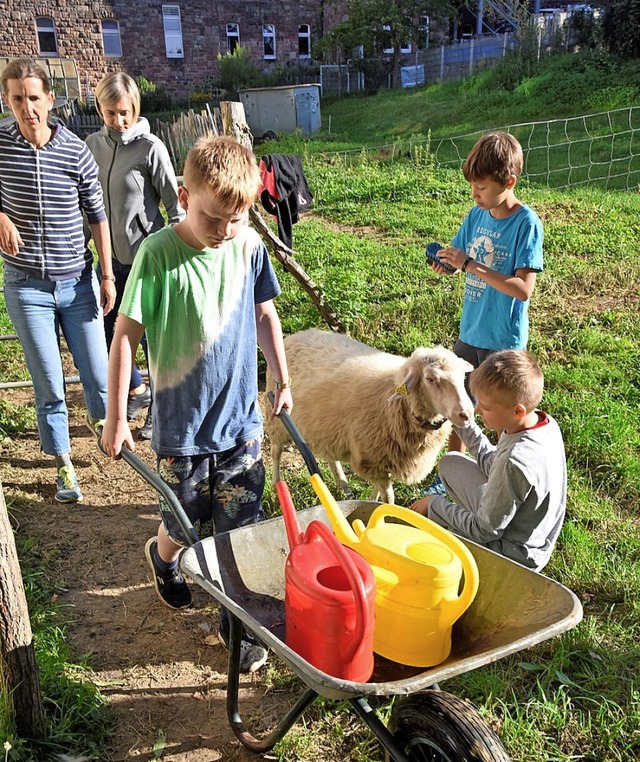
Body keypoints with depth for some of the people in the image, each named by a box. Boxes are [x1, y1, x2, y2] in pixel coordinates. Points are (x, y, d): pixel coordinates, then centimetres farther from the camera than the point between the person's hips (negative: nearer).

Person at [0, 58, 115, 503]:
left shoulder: (76, 151, -4)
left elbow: (97, 215, 3)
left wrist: (107, 275, 2)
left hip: (78, 282, 1)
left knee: (97, 370, 9)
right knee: (49, 385, 4)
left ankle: (103, 417, 42)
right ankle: (64, 464, 21)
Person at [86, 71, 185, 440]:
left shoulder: (150, 147, -11)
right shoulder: (93, 144, 5)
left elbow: (175, 205, -9)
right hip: (110, 256, 6)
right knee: (108, 331, 13)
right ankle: (137, 390, 37)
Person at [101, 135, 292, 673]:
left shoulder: (249, 245, -5)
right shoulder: (158, 253, -17)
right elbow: (126, 334, -12)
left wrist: (283, 381, 12)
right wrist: (116, 417, -10)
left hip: (241, 417, 3)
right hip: (182, 424, -2)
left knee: (243, 528, 9)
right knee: (184, 522, 17)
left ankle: (238, 621, 30)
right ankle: (164, 557, 52)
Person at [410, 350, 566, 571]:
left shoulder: (515, 463, -37)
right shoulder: (545, 423, -11)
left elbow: (485, 531, -24)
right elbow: (493, 464, 6)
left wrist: (435, 503, -13)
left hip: (514, 553, -8)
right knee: (450, 463, 12)